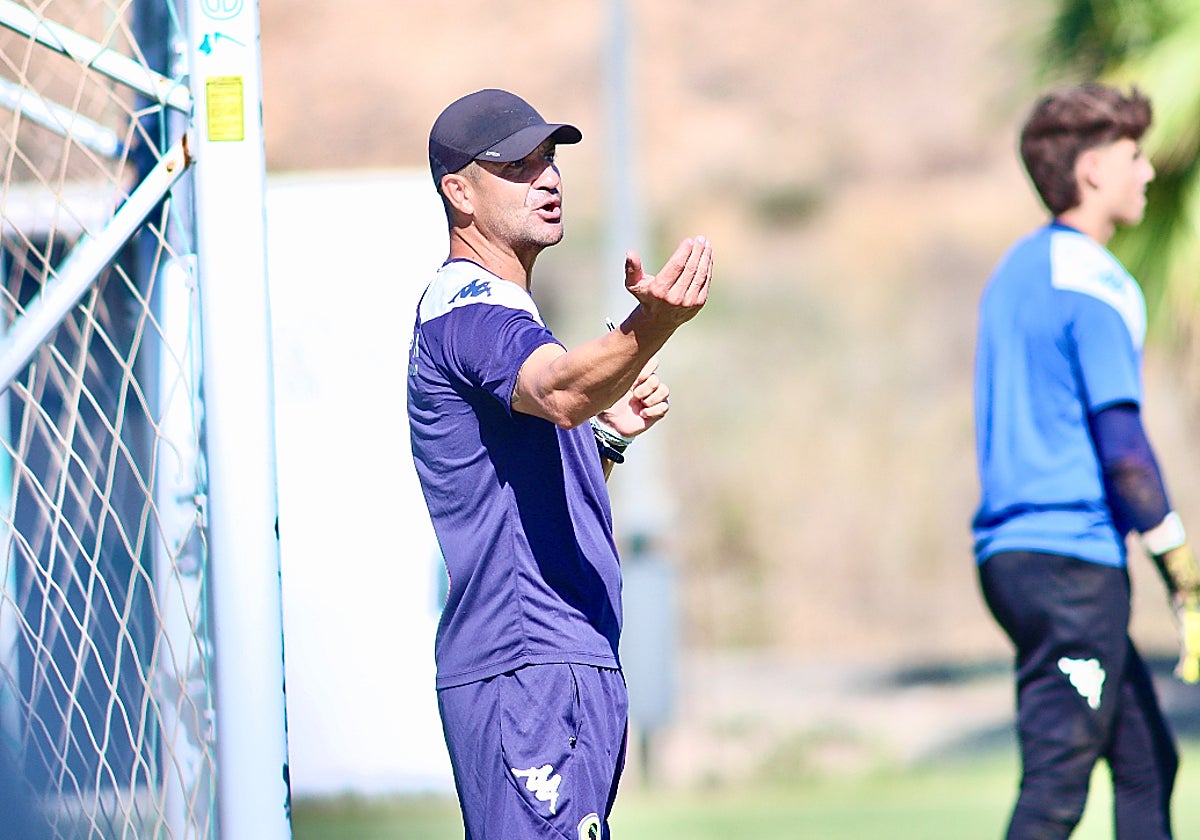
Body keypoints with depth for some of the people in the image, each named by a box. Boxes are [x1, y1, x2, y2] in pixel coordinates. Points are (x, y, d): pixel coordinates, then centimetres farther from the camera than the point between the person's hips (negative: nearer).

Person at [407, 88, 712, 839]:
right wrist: (651, 327, -50)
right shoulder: (469, 306, -10)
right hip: (528, 671, -11)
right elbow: (558, 390, -34)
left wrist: (608, 435, 10)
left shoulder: (491, 310, 22)